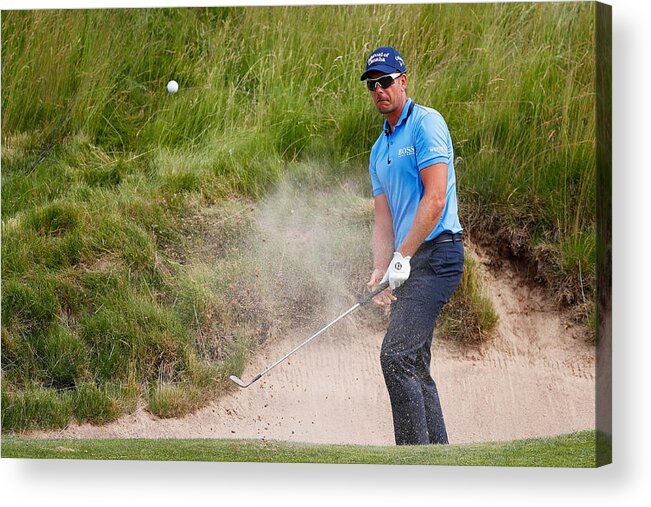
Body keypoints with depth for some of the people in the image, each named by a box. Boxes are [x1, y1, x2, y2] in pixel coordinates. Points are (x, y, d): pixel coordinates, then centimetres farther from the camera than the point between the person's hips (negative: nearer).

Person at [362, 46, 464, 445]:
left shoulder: (426, 123, -8)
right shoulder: (379, 150, 19)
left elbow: (435, 198, -17)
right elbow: (384, 216, 14)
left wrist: (403, 256, -19)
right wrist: (381, 270, -3)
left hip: (436, 252, -9)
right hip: (409, 262, 9)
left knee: (397, 355, -18)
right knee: (415, 367, 8)